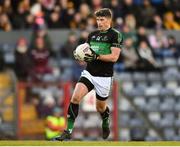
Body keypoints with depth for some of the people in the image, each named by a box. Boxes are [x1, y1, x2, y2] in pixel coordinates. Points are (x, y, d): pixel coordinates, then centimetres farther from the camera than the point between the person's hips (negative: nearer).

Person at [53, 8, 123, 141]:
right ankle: (68, 131, -16)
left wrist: (97, 56, -26)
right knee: (75, 97, -17)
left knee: (101, 107, 10)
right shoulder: (92, 35, 11)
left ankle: (106, 123, 46)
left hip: (104, 77, -4)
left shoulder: (115, 35, -8)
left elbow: (114, 57, -15)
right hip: (89, 73, 4)